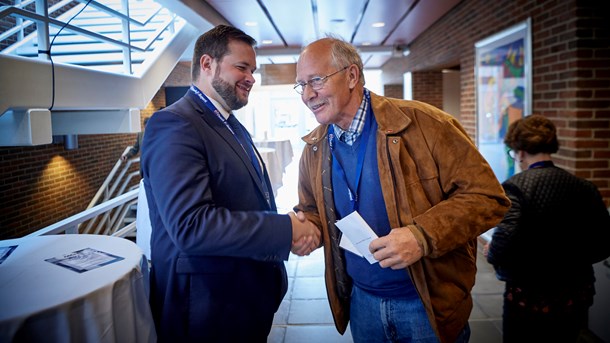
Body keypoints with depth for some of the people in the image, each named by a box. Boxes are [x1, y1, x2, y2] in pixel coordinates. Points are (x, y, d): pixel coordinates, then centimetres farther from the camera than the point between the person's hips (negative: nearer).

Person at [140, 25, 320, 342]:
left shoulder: (234, 128, 12)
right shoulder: (174, 125, -18)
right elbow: (190, 225, -29)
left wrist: (292, 221, -4)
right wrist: (287, 230, -24)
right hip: (211, 313, -8)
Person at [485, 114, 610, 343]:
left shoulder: (515, 186, -18)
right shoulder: (585, 188, -3)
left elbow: (504, 241, -29)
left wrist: (491, 255, -8)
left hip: (529, 299, -4)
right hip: (576, 298, 5)